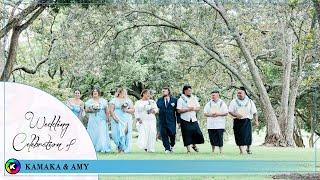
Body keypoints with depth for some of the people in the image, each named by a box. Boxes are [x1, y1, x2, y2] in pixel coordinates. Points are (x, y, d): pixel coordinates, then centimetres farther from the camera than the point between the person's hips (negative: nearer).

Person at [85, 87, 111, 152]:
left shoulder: (103, 101, 9)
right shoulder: (89, 101, 11)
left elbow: (106, 110, 8)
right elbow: (86, 110, 8)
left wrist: (107, 117, -5)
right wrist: (90, 110, -12)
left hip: (101, 120, -1)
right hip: (92, 120, 1)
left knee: (102, 133, -11)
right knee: (93, 134, -3)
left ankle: (103, 148, -13)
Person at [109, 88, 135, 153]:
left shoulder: (128, 100, 15)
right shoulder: (114, 100, 8)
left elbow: (133, 110, 12)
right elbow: (111, 110, 0)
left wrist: (127, 110, -7)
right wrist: (114, 117, -14)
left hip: (127, 120, 1)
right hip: (117, 120, -1)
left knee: (125, 132, -12)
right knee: (118, 133, -9)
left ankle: (125, 148, -6)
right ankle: (120, 147, 7)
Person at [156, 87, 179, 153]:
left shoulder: (174, 100, 4)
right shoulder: (159, 100, 12)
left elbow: (177, 111, 3)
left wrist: (178, 121, 0)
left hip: (171, 120, -2)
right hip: (162, 120, 2)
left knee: (172, 134, -3)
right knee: (164, 135, -1)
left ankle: (172, 145, 25)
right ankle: (167, 148, 7)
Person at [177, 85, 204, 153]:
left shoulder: (194, 98, 12)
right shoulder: (181, 99, -3)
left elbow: (198, 108, 11)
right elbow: (179, 110, -9)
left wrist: (194, 109, -10)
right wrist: (188, 109, -17)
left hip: (193, 119, 4)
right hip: (185, 120, -4)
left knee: (197, 132, -1)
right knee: (187, 135, -3)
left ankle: (194, 145, 24)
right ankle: (188, 149, 7)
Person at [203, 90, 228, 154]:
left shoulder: (222, 103, 3)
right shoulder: (209, 104, 10)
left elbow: (226, 113, 0)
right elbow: (205, 113, 8)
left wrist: (218, 114, -13)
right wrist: (210, 114, -11)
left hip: (220, 124, -3)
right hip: (211, 124, 3)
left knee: (220, 138, -8)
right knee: (212, 138, 5)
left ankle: (221, 151, -3)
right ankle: (213, 150, 20)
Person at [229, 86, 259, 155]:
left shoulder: (250, 102, 8)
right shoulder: (233, 102, 7)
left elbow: (254, 112, 7)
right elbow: (230, 111, 2)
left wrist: (256, 121, -2)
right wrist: (236, 115, -16)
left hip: (247, 121, 0)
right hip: (237, 121, 0)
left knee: (248, 136, -3)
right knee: (239, 136, -3)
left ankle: (248, 149, 21)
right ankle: (241, 151, 4)